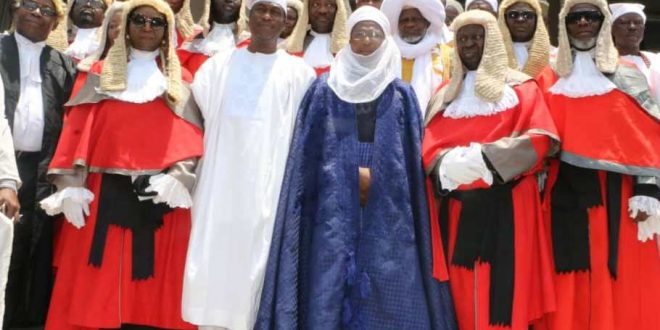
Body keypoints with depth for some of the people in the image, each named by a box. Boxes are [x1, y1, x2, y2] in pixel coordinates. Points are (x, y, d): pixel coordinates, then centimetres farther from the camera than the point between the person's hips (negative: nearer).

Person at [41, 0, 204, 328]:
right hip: (105, 192, 0)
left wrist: (177, 178, -14)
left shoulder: (181, 81, 10)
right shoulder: (101, 74, 11)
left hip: (159, 194, 0)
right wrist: (71, 188, -7)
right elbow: (79, 131, 3)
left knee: (156, 287, 2)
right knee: (95, 287, 0)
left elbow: (191, 137, 2)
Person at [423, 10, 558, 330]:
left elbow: (539, 139, -7)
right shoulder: (445, 94, 16)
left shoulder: (521, 87, 7)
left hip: (506, 206, -3)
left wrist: (483, 158, -18)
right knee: (463, 297, 4)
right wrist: (449, 163, -16)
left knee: (504, 291, -4)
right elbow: (429, 146, 7)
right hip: (457, 207, 3)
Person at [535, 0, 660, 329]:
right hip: (564, 192, 1)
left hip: (616, 192, -1)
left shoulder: (627, 75, 6)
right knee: (568, 286, 2)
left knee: (619, 282, 0)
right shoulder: (548, 79, 10)